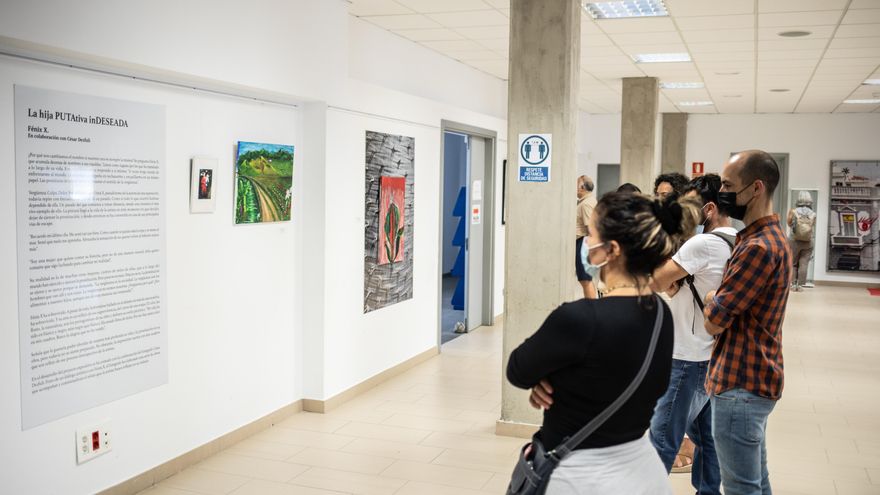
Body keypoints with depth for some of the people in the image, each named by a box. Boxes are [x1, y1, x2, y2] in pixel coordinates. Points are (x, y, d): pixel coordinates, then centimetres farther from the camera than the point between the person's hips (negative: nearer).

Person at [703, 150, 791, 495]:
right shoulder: (771, 236, 12)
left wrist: (712, 300, 0)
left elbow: (713, 322, -20)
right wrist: (719, 301, -3)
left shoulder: (759, 247, -23)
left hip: (741, 385, -10)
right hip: (753, 378, 10)